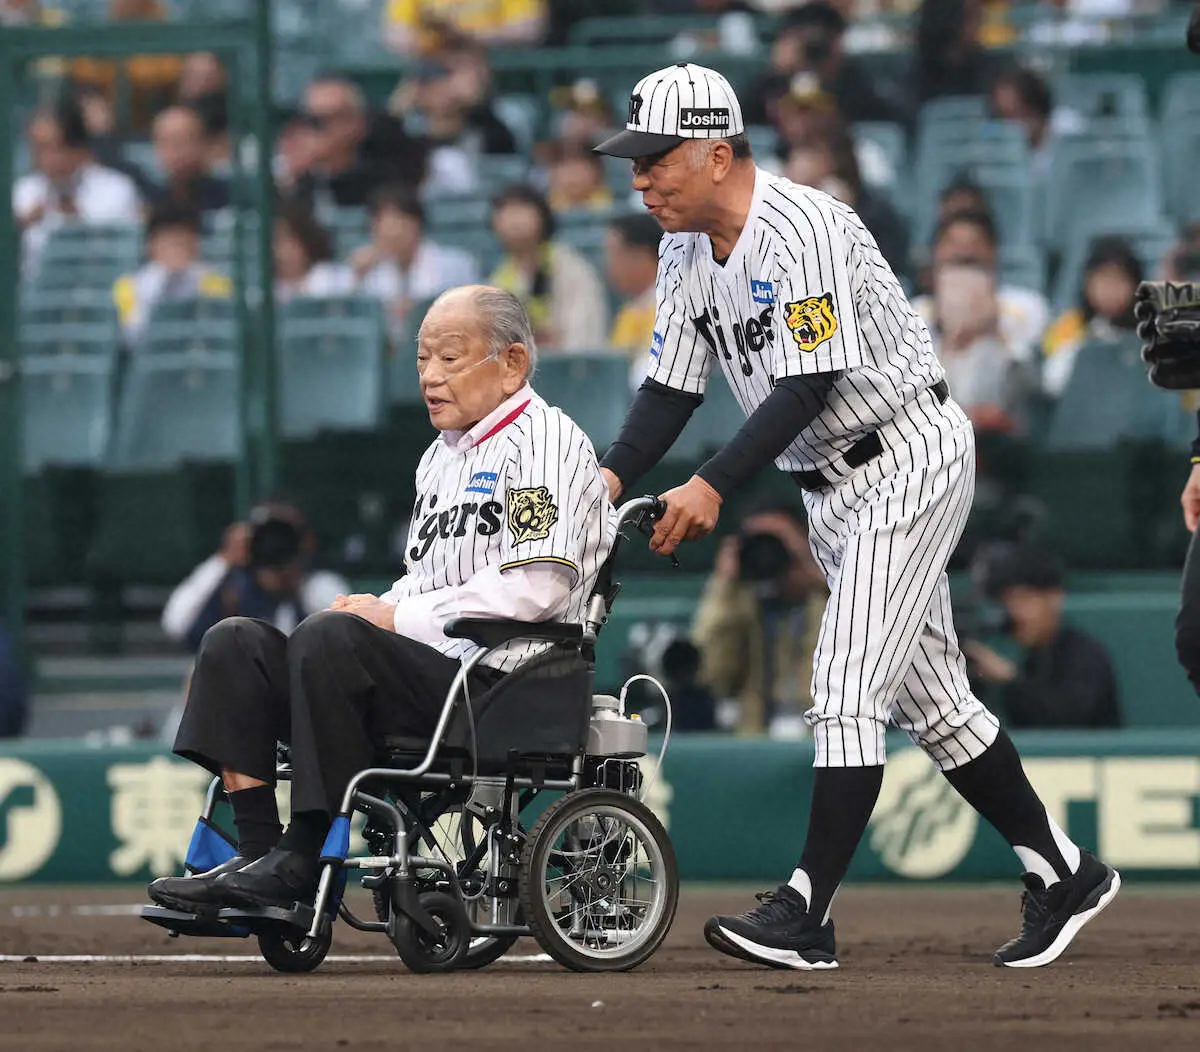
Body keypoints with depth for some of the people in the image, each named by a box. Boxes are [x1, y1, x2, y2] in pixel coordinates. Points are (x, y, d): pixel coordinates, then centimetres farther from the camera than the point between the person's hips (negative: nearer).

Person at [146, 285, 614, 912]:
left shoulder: (543, 440, -4)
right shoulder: (441, 455, 25)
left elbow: (538, 584, -18)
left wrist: (399, 617, -13)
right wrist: (372, 610, 4)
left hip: (497, 683, -9)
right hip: (425, 679, 10)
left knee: (332, 639, -32)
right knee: (236, 643, -3)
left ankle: (300, 862, -31)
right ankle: (257, 850, -17)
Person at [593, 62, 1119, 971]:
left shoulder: (801, 230, -23)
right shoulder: (688, 249, 6)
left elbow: (808, 386, -28)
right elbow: (674, 385, 5)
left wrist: (714, 486, -34)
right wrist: (616, 473, -12)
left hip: (911, 460, -10)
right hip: (835, 486, 10)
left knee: (848, 691, -15)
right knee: (928, 698, 12)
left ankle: (807, 915, -18)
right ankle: (1062, 873, 21)